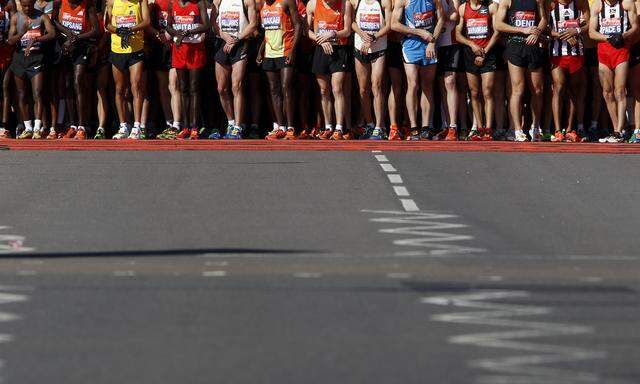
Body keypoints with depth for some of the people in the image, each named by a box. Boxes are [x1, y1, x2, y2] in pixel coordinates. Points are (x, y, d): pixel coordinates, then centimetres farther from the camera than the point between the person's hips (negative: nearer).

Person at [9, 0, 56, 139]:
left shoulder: (41, 17, -1)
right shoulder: (16, 17, 4)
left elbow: (52, 34, -14)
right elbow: (10, 40, -1)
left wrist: (35, 39, -26)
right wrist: (22, 32, -20)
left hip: (36, 57, -3)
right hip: (20, 56, 3)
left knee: (37, 94, -12)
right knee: (22, 96, 6)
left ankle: (37, 129, -17)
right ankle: (28, 128, 15)